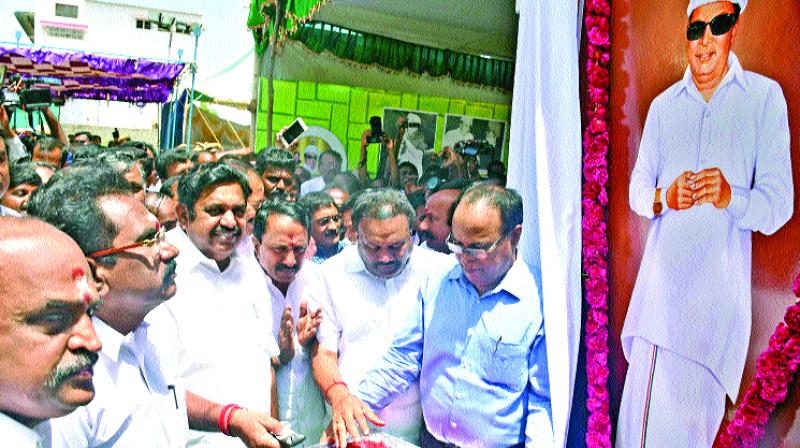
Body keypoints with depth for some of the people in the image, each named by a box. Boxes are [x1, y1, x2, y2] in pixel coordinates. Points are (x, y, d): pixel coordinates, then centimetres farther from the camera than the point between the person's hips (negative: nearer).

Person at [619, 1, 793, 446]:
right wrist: (664, 199, -11)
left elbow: (778, 206, -2)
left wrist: (731, 196, -23)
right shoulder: (663, 105, 10)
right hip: (660, 279, 3)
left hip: (719, 287, -2)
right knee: (643, 410, 4)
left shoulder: (765, 97, 1)